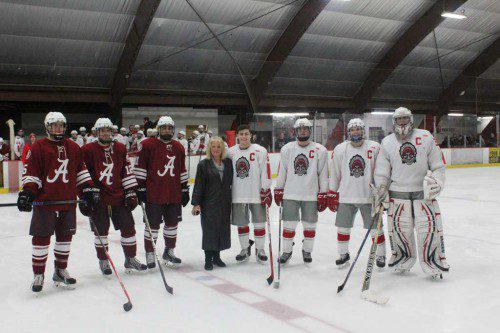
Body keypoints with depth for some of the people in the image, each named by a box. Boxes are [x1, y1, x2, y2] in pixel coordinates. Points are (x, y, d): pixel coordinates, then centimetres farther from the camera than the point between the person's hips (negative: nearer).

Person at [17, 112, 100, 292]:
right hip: (44, 201, -4)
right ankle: (38, 275, 13)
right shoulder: (38, 147, -2)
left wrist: (89, 189, 8)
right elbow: (30, 173, -4)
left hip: (68, 201, 4)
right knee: (41, 238, 0)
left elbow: (81, 170, 15)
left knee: (65, 236, 12)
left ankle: (60, 271, 27)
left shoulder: (73, 147, 11)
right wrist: (27, 192, -15)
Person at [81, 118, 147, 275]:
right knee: (101, 230, 6)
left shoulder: (120, 148, 6)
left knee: (128, 226, 6)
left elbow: (127, 171, 8)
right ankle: (103, 261, 23)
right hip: (98, 198, -3)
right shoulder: (87, 150, -4)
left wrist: (131, 192, 3)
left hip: (119, 197, 3)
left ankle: (130, 259, 21)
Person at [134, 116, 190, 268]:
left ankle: (169, 251, 29)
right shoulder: (148, 144, -5)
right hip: (153, 194, -5)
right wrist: (140, 188, -8)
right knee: (153, 225, 3)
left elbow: (182, 171, 17)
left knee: (172, 223, 13)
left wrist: (185, 190, 15)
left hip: (174, 195, 5)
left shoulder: (179, 147, 11)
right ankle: (149, 253, 17)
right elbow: (140, 167, -6)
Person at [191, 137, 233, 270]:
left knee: (223, 229, 8)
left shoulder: (228, 163, 7)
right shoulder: (204, 164, -3)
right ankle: (208, 258, 10)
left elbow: (231, 181, 12)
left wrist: (232, 201, 10)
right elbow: (198, 185, -6)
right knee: (209, 230, -1)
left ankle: (217, 256, 23)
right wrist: (196, 203, -12)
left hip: (225, 203, 4)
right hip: (209, 203, -4)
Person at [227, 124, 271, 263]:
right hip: (238, 195, 3)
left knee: (259, 223, 5)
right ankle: (245, 249, 27)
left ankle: (260, 249, 20)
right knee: (241, 224, 12)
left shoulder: (260, 150, -6)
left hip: (257, 194, -3)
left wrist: (266, 191, -12)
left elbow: (265, 171, -8)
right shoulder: (231, 152, 5)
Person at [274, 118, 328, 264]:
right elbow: (282, 171, 9)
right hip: (290, 194, 1)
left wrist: (323, 195, -3)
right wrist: (278, 190, 8)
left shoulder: (319, 150, -2)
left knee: (310, 225, 10)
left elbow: (323, 174, -1)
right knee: (289, 225, 5)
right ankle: (286, 251, 21)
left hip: (311, 196, -1)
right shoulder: (287, 149, 3)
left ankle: (307, 250, 28)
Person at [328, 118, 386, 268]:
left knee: (375, 228, 5)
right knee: (343, 227, 7)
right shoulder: (340, 149, 2)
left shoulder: (374, 148, -4)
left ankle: (381, 255, 23)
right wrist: (332, 194, 7)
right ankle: (343, 254, 25)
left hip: (369, 196, -2)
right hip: (346, 196, 2)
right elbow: (334, 173, 7)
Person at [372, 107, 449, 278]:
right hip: (397, 193, 1)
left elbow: (438, 165, 5)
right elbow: (381, 172, 5)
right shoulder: (387, 143, 4)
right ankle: (403, 260, 23)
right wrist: (379, 192, -5)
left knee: (429, 226, -5)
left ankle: (434, 262, 10)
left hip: (424, 192, 0)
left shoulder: (425, 137, 2)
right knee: (399, 228, 1)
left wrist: (436, 182, -10)